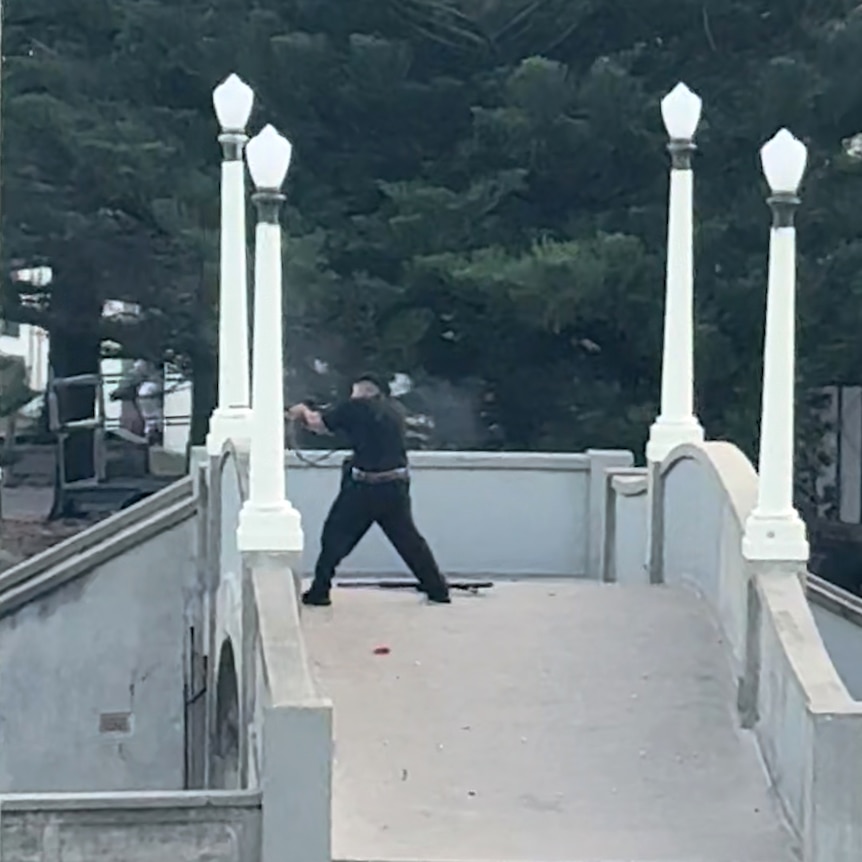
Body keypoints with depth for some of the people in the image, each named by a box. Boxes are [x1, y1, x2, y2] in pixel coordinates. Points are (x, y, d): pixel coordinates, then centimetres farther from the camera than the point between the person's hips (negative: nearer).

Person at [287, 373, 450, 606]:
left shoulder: (356, 407, -3)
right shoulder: (393, 414, 14)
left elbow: (319, 425, 2)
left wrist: (304, 411, 23)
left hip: (364, 486, -5)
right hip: (396, 486, 5)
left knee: (336, 536, 8)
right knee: (409, 539, 14)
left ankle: (319, 592, 7)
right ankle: (438, 589, 13)